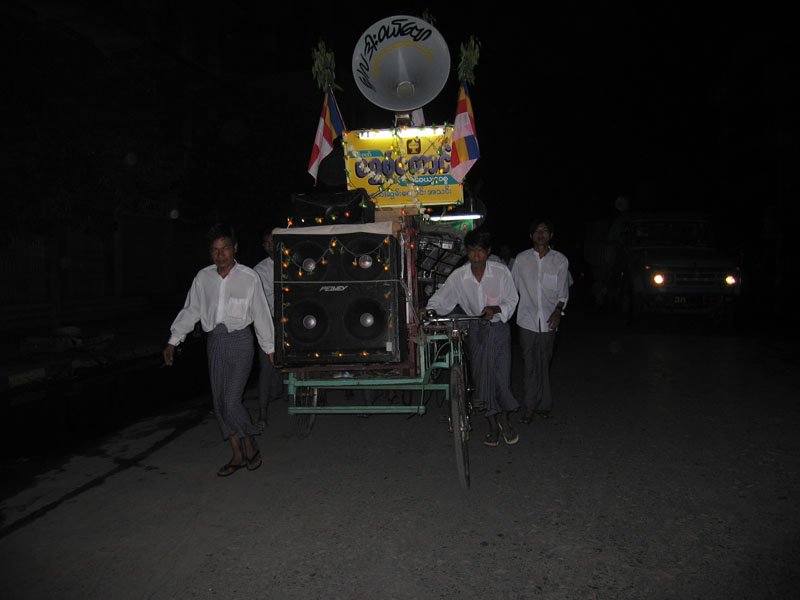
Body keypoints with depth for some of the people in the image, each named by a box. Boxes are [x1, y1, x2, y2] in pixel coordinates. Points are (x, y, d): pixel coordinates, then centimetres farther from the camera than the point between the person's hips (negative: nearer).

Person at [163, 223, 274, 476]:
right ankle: (238, 455, 21)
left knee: (232, 401, -11)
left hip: (240, 341, -5)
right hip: (215, 341, 5)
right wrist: (173, 341, 9)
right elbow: (190, 311, 11)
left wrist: (269, 348, 2)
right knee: (219, 402, 7)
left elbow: (261, 315, -2)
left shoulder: (249, 277, -8)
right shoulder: (203, 277, 2)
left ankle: (251, 448, 13)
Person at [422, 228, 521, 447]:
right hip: (476, 330, 1)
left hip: (499, 328, -1)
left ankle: (504, 421, 19)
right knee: (482, 377, 5)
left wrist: (495, 309, -21)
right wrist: (428, 310, -27)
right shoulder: (459, 276, -9)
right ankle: (493, 426, 19)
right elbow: (441, 298, -7)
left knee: (502, 375, -5)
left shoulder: (501, 271, -10)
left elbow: (512, 300, -3)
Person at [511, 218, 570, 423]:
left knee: (544, 364, 7)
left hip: (548, 321, 0)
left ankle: (533, 405, 19)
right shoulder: (521, 259, 5)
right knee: (530, 365, 2)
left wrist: (558, 310, -7)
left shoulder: (560, 260, 4)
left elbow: (563, 292, 7)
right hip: (527, 319, 0)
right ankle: (531, 406, 12)